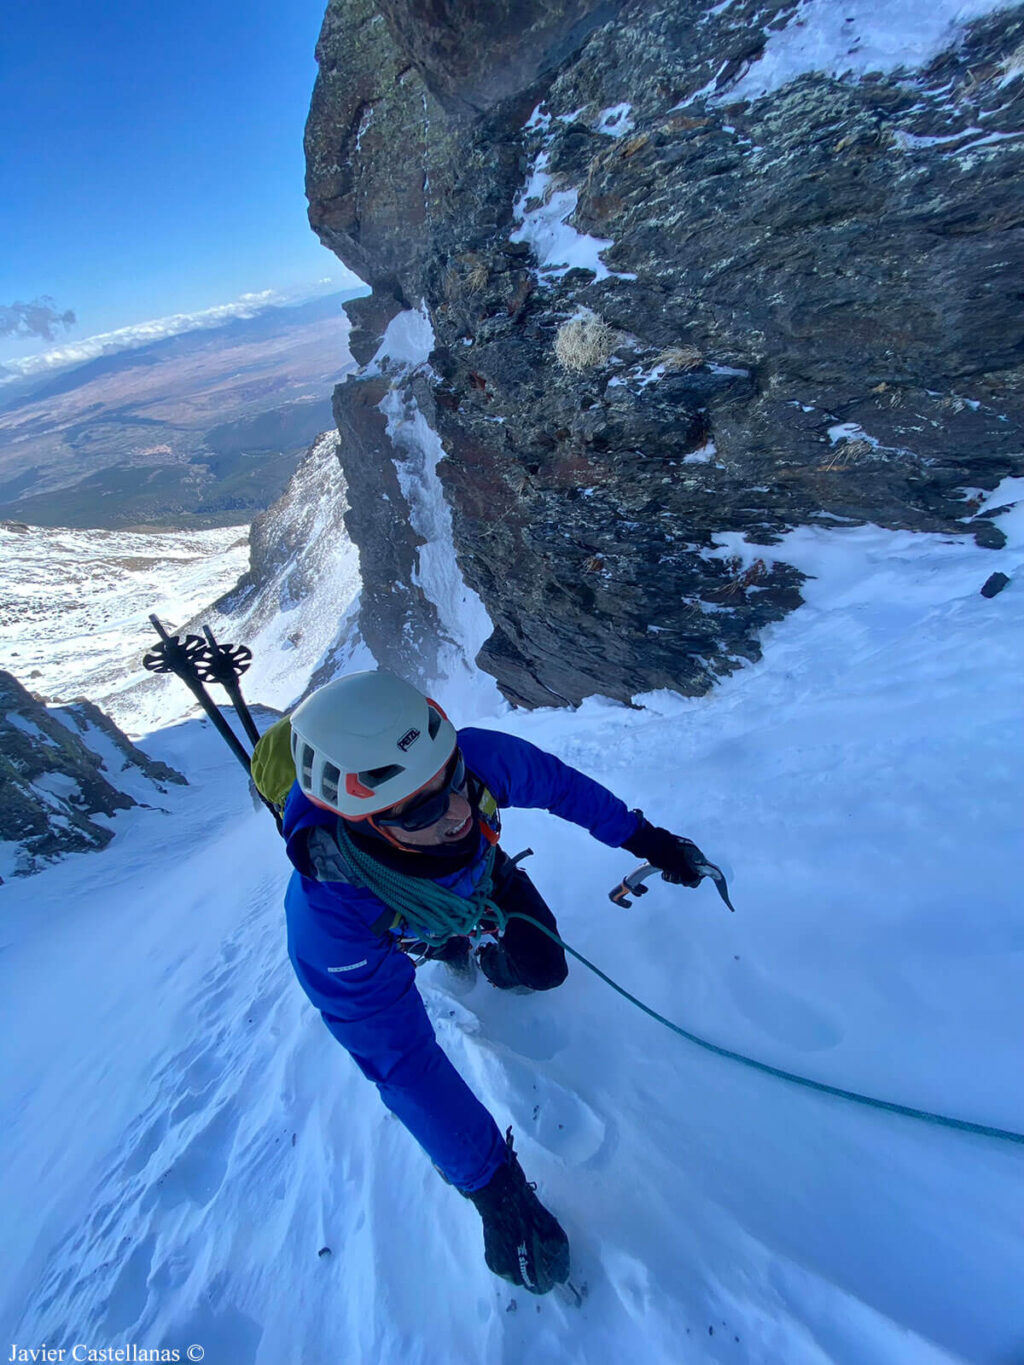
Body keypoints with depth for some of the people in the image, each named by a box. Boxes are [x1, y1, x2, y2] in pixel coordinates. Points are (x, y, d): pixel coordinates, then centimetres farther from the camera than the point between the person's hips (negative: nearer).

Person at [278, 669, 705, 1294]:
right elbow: (402, 1063, -36)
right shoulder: (328, 923, -47)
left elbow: (558, 782, -20)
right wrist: (492, 1187, -30)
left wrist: (643, 837, -13)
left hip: (482, 874, 2)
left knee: (543, 967, -3)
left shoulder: (475, 758, -42)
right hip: (407, 932, -1)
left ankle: (487, 955, 29)